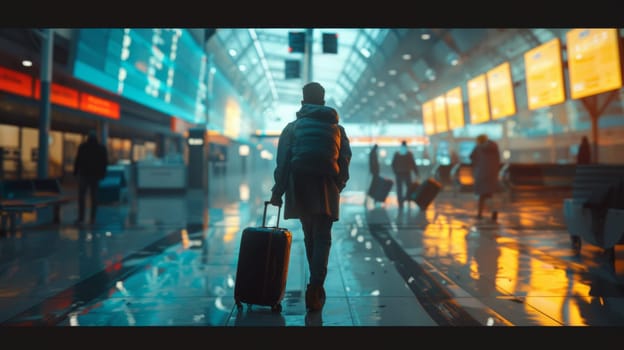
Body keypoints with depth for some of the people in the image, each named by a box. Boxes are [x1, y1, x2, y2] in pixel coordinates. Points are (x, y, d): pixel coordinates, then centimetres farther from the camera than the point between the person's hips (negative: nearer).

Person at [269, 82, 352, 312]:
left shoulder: (293, 127, 9)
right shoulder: (336, 127, 14)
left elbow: (282, 160, 0)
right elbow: (345, 160, 8)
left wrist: (277, 191, 0)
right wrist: (339, 186, 16)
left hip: (299, 185, 1)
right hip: (326, 187, -1)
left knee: (309, 236, 14)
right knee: (322, 238, 0)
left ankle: (317, 287, 22)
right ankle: (315, 287, -15)